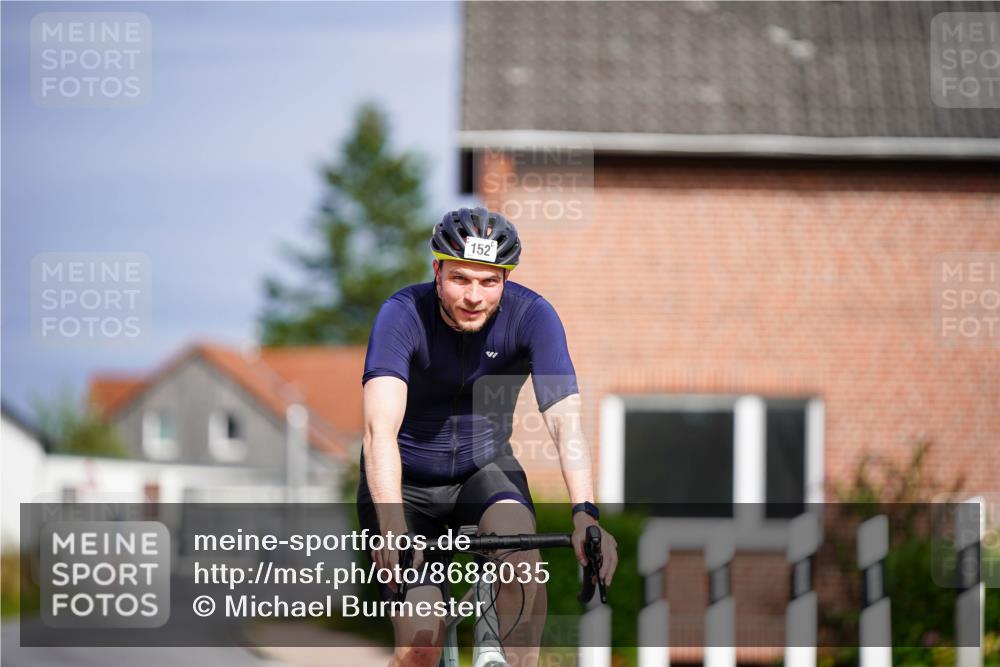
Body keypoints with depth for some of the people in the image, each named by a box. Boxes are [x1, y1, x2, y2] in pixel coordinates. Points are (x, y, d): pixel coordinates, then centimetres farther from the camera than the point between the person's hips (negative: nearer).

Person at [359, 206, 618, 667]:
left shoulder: (532, 316, -20)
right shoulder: (404, 315, -26)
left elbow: (565, 420, -30)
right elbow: (381, 430, -38)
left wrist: (585, 514, -47)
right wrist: (393, 531, -53)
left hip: (484, 469, 2)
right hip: (407, 479, -2)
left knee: (523, 554, -32)